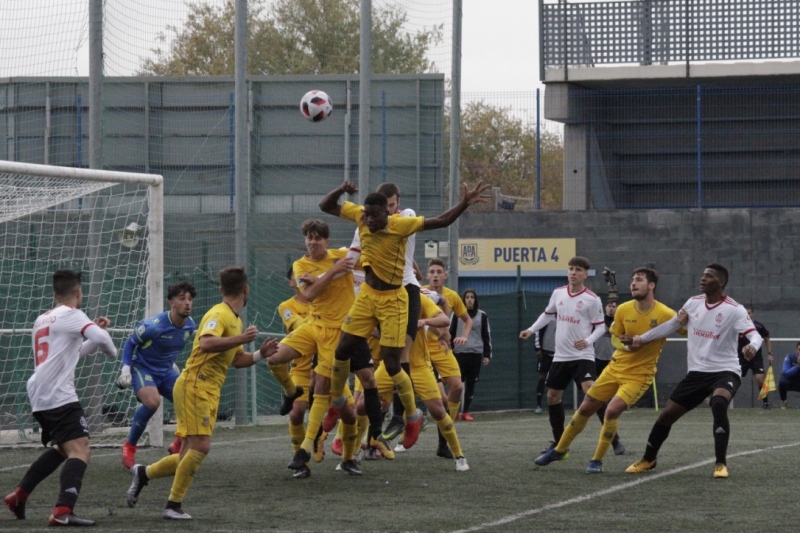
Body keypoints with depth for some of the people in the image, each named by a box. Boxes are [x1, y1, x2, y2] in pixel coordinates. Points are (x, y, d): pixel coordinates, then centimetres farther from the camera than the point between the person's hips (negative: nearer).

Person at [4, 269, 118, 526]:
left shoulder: (42, 320, 25)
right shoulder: (72, 315, -2)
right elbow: (101, 338, -18)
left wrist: (97, 331, 28)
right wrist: (112, 352, 3)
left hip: (39, 397, 9)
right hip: (59, 396, -9)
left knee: (61, 448, 27)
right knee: (80, 451, -17)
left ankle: (19, 495, 28)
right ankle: (62, 511, -33)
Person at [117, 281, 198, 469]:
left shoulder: (190, 326, -5)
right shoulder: (154, 325, -25)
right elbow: (130, 343, -9)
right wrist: (126, 369, -17)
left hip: (166, 372, 7)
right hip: (143, 368, -6)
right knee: (153, 401, -35)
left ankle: (178, 446, 18)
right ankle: (129, 446, -15)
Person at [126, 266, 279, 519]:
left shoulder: (235, 320, 17)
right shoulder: (218, 314, -12)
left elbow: (237, 360, 24)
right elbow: (206, 343, -30)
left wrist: (260, 354, 8)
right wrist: (241, 339, -32)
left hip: (210, 392, 9)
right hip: (194, 386, -9)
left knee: (190, 455, 7)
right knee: (200, 446, -15)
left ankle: (144, 473, 22)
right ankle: (173, 505, -9)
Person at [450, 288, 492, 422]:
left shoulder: (482, 315, 6)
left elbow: (487, 335, 8)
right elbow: (451, 333, 6)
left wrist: (487, 355, 3)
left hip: (476, 354, 1)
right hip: (460, 353, -1)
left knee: (471, 384, 4)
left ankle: (466, 412, 10)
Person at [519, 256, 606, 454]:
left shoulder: (592, 299, -10)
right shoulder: (558, 293, 6)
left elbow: (600, 327, -6)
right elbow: (548, 314, 22)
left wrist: (588, 341, -23)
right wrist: (531, 330, 15)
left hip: (582, 356, -6)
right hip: (561, 356, 6)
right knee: (552, 396, 12)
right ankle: (559, 441, 26)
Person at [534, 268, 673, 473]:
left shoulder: (666, 315, -17)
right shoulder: (623, 310, -5)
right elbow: (615, 338, 8)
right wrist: (625, 344, -15)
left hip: (639, 375, -5)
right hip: (615, 368, 5)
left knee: (612, 410, -24)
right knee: (585, 408, 9)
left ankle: (597, 460, -5)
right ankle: (559, 450, 31)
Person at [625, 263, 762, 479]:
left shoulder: (734, 310, -14)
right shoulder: (693, 303, 3)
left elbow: (754, 334, -24)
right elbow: (671, 325, 19)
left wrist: (752, 346, -48)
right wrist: (642, 338, 20)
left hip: (725, 371, -6)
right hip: (697, 372, 6)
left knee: (719, 403, -36)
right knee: (667, 414, 6)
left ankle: (721, 464, -24)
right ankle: (648, 459, 30)